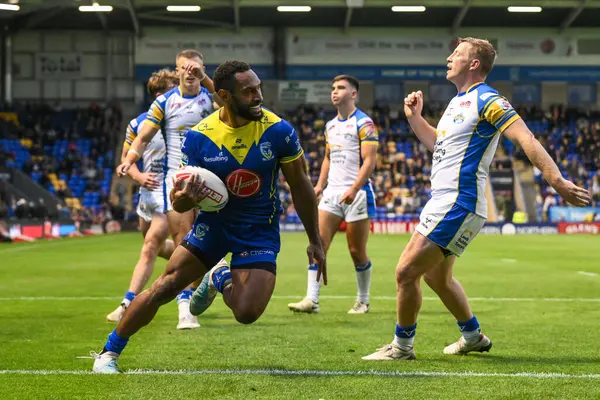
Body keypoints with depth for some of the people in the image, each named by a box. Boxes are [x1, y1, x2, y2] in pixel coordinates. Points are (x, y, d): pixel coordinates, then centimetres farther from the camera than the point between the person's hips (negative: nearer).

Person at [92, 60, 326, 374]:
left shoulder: (278, 131, -15)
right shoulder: (199, 137, -14)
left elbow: (300, 186, -1)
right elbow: (177, 202, -8)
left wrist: (315, 240, 2)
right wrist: (184, 199, -34)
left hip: (260, 230, -1)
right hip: (213, 222, 1)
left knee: (247, 313, -17)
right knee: (164, 288, -10)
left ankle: (220, 279, 20)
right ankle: (108, 354, 8)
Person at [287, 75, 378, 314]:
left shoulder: (363, 123, -7)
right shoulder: (330, 126, 16)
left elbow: (370, 160, -14)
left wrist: (354, 189, -24)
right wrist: (320, 185, 11)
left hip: (356, 194, -6)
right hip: (332, 193, 6)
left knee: (357, 252, 0)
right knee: (318, 244, -6)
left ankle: (363, 301, 16)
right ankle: (311, 300, -8)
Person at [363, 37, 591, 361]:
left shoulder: (487, 101, -13)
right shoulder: (458, 101, 17)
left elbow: (526, 139, -22)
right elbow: (436, 142, 31)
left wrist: (557, 181, -30)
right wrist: (414, 117, 17)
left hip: (458, 206, -10)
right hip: (442, 201, 10)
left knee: (405, 272, -10)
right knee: (436, 277, 20)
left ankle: (402, 346, 4)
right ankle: (473, 336, 36)